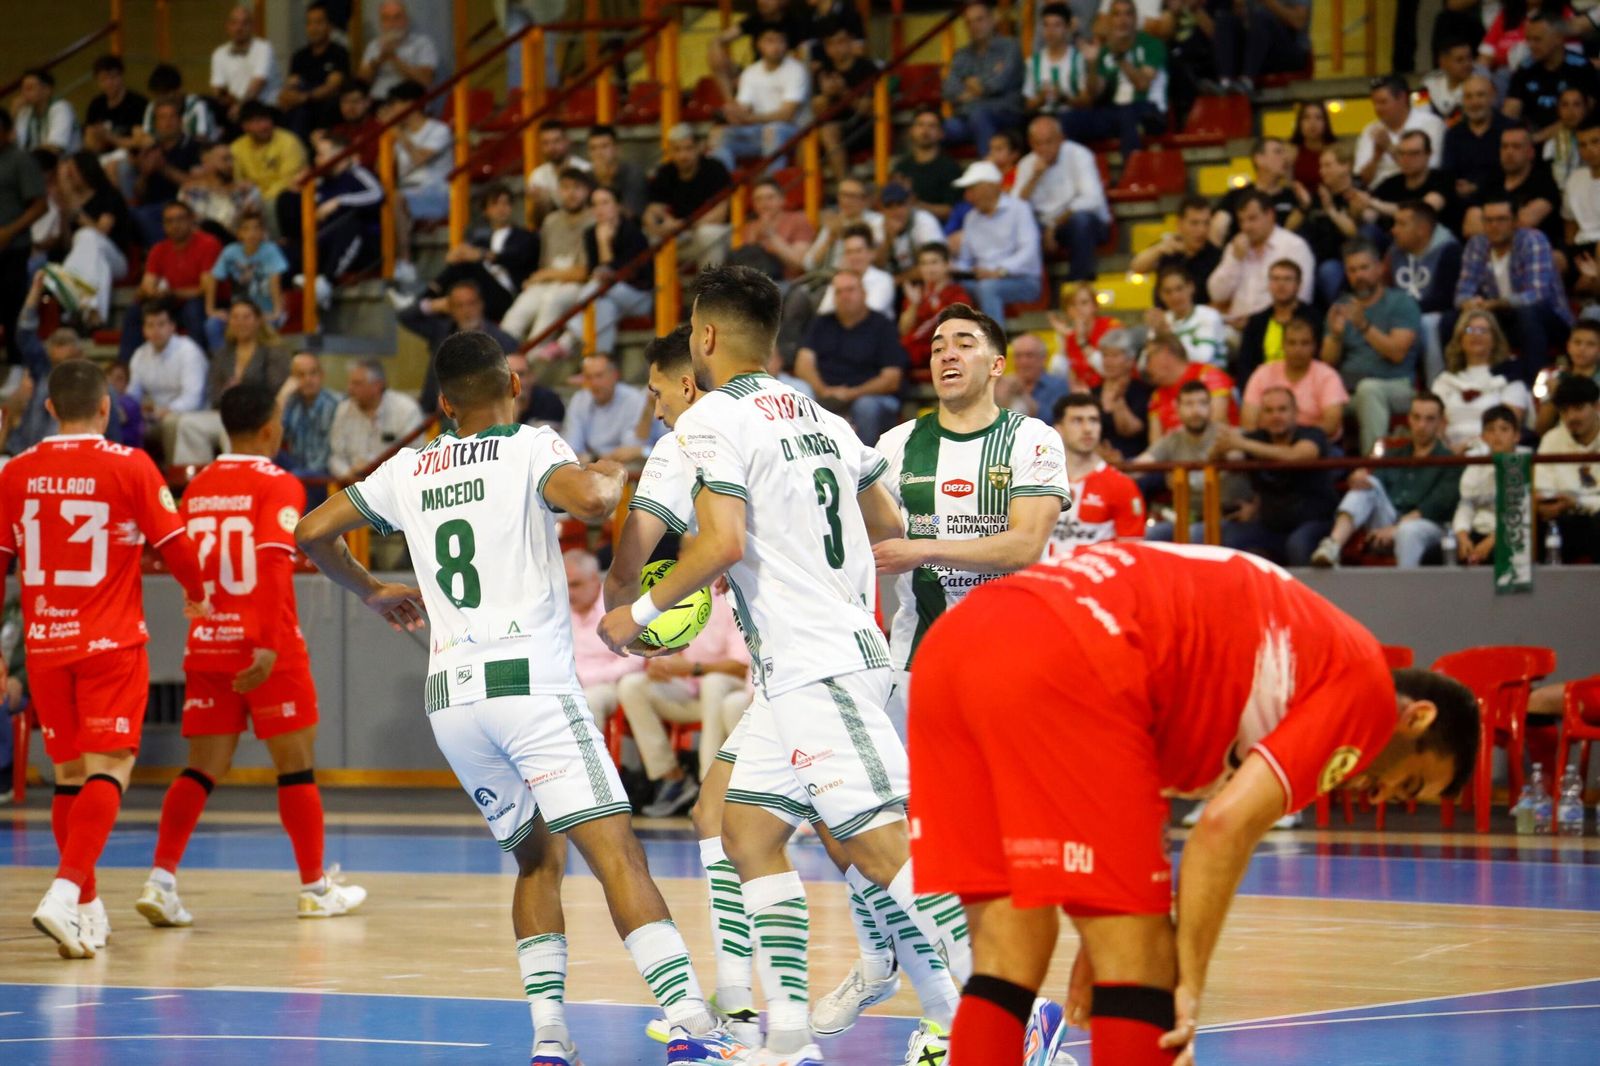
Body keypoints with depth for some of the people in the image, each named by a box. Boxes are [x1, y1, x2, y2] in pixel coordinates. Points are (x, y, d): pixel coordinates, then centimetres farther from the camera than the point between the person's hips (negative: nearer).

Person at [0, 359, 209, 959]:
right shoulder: (130, 466, -6)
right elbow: (174, 545, -4)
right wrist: (197, 595, 17)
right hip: (112, 641, -4)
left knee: (70, 773, 15)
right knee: (107, 771, -5)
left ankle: (87, 910, 22)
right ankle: (66, 894, -25)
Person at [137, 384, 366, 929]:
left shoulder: (197, 488, 9)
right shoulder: (278, 485, -8)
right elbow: (272, 564, -20)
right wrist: (268, 644, -26)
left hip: (206, 644, 5)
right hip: (267, 650, -5)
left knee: (203, 767, 6)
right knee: (295, 763, 8)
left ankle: (162, 878, -10)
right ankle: (315, 887, 16)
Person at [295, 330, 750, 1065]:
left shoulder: (409, 470, 15)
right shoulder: (531, 449, 0)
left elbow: (312, 532, 20)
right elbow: (588, 498, -20)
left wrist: (370, 591, 36)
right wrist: (611, 476, 2)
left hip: (450, 695, 5)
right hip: (530, 681, -5)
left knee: (539, 855, 20)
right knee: (616, 853, -12)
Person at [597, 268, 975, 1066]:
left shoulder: (714, 417, -9)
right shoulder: (818, 415, 17)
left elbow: (724, 543, -20)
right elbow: (887, 525, 22)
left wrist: (641, 612, -7)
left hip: (812, 667, -10)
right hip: (842, 647, 10)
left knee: (877, 840, -13)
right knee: (747, 830, 13)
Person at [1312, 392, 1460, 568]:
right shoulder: (1393, 456, 26)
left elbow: (1439, 504, -5)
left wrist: (1396, 528, -17)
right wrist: (1360, 477, -18)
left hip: (1426, 525, -4)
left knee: (1409, 531, -39)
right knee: (1368, 483, -19)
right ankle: (1334, 544, -39)